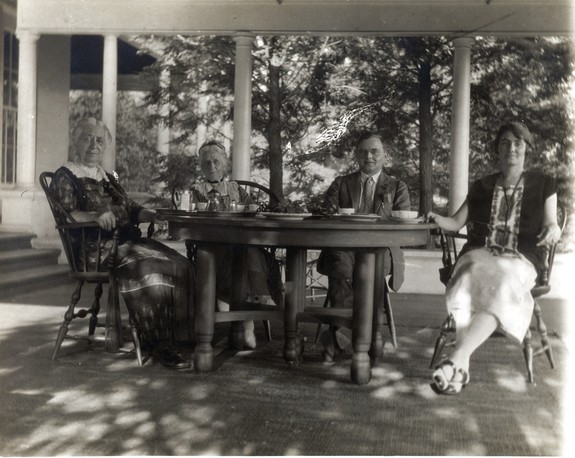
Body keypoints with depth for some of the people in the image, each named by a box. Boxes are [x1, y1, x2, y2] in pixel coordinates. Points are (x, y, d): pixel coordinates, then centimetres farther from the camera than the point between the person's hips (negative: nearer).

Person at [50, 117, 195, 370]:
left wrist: (156, 215, 4)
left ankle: (174, 334, -19)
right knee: (148, 270, -34)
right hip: (97, 247, -7)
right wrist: (95, 215, -31)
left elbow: (131, 210, 23)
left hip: (128, 241, 7)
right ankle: (156, 342, -27)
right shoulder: (65, 177, 4)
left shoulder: (108, 177, 27)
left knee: (180, 265, -17)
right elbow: (66, 214, -13)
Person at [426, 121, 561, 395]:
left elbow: (551, 225, 9)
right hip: (479, 254, 1)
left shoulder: (543, 184, 15)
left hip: (519, 261, -1)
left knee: (501, 288, -38)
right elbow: (456, 223, 16)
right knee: (472, 280, -36)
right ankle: (462, 368, -46)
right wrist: (437, 219, -6)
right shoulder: (482, 187, 19)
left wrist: (553, 231, -15)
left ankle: (456, 360, -49)